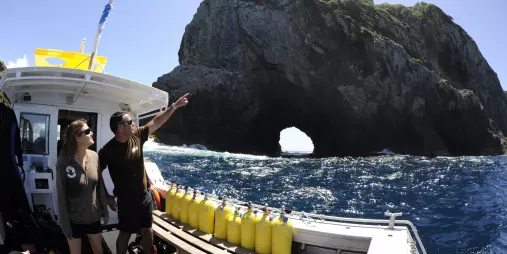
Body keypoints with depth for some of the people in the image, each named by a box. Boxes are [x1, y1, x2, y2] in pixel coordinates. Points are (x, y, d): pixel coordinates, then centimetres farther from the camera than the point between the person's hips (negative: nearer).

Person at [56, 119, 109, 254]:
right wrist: (65, 225, -11)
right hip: (74, 220, -3)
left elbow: (100, 186, 2)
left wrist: (105, 211, 8)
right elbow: (61, 196, -14)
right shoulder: (64, 161, -19)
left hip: (94, 216, 3)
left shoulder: (94, 156, -8)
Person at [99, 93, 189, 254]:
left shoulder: (137, 136, -6)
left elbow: (156, 122, -1)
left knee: (147, 230, 18)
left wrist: (174, 106, -2)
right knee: (125, 233, 11)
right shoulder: (108, 150, -19)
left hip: (145, 195, 5)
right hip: (127, 199, -5)